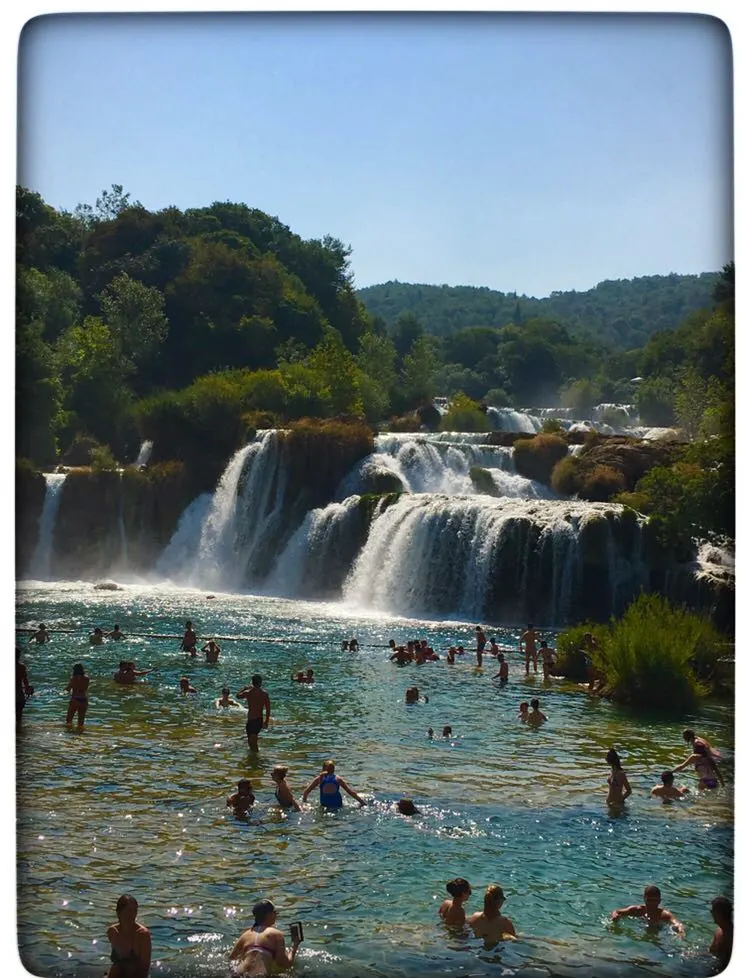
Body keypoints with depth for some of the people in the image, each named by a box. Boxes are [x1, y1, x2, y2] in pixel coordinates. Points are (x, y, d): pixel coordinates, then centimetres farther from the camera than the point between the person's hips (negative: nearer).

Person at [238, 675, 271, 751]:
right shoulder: (265, 694, -3)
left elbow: (238, 696, 9)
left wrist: (244, 688, 23)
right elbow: (268, 709, 0)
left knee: (252, 742, 3)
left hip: (251, 720, -5)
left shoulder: (248, 693, -13)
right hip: (260, 720, 5)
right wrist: (266, 722, 10)